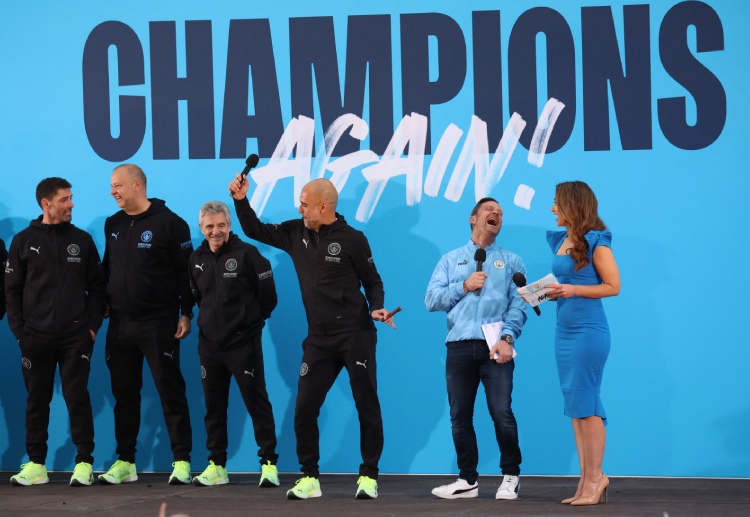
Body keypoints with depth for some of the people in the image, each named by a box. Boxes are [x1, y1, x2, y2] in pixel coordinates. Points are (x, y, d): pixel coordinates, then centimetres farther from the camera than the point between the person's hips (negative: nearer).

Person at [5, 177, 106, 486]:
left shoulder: (82, 240, 6)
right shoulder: (24, 241, 4)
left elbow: (96, 286, 8)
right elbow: (12, 289, 5)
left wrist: (93, 325, -1)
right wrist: (19, 329, -3)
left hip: (76, 336, 0)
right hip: (36, 337, 0)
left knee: (77, 397, -2)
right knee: (37, 399, 6)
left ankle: (84, 463, 2)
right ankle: (36, 464, 12)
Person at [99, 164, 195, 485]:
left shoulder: (168, 223, -8)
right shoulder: (113, 225, 10)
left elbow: (186, 271, -7)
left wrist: (186, 314, -9)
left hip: (158, 323, -6)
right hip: (119, 324, 6)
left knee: (170, 390, -3)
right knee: (124, 393, 9)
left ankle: (182, 460, 1)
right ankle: (125, 462, 17)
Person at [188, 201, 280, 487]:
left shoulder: (247, 254, -12)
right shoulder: (197, 259, 6)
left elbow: (268, 297, -8)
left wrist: (250, 320, 4)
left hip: (243, 343, -6)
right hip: (209, 343, 6)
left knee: (257, 402, -2)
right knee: (213, 405, 10)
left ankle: (269, 463, 4)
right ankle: (216, 465, 18)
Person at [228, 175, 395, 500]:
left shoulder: (352, 239, -8)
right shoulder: (295, 233, 4)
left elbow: (372, 281, 0)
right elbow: (255, 230, 15)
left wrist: (377, 308, -17)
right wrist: (241, 201, 1)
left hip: (355, 335, -5)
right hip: (318, 339, 5)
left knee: (367, 407, 0)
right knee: (304, 408, 0)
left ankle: (369, 476, 10)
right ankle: (309, 478, 9)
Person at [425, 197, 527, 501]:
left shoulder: (511, 262, 13)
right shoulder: (450, 260, 16)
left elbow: (518, 306, 1)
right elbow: (431, 300, 6)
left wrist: (507, 338, -14)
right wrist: (463, 287, -6)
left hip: (495, 346, -2)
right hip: (459, 347, 2)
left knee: (502, 413, -10)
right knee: (460, 416, 3)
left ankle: (510, 476, 4)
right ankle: (467, 480, 12)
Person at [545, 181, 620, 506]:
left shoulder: (595, 242, -9)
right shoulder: (560, 241, 13)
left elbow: (612, 286, -11)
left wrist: (573, 290, -18)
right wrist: (546, 293, 5)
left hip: (588, 330, -8)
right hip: (564, 330, 8)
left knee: (585, 404, -6)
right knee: (575, 406, 7)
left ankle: (595, 477, 1)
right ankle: (587, 480, 11)